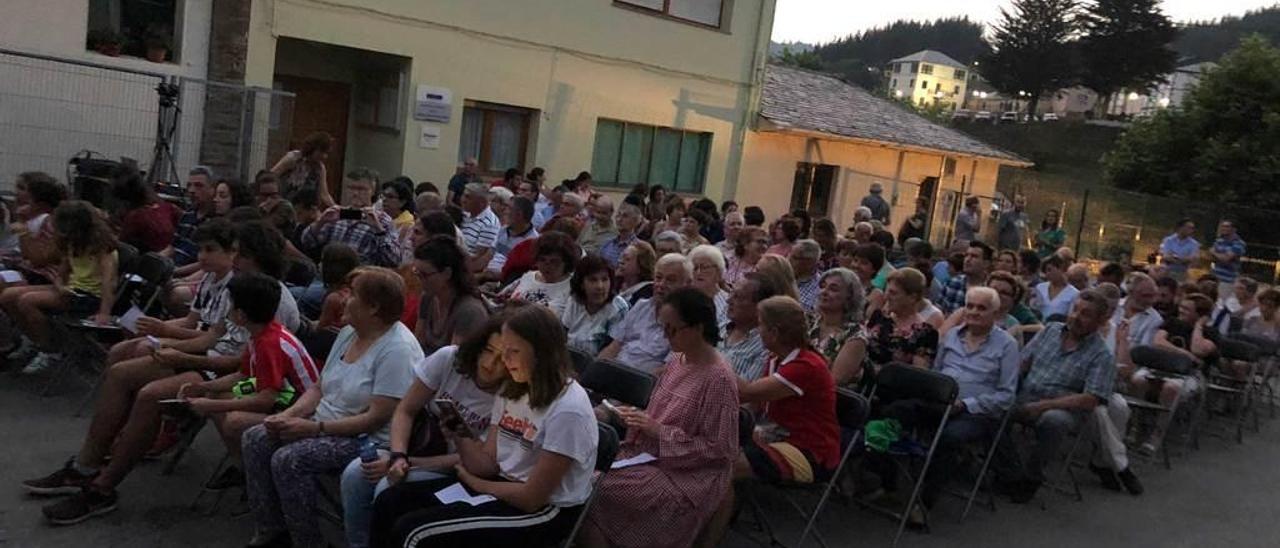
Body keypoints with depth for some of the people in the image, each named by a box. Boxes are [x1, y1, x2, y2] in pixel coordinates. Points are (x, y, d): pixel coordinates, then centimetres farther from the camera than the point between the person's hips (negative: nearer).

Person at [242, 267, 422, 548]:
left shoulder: (397, 349, -22)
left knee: (288, 459, -24)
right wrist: (288, 415, -5)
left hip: (368, 439, -9)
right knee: (255, 439, -1)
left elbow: (376, 418, -24)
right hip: (326, 424, 10)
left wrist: (315, 428, -21)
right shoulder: (349, 333, 7)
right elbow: (319, 388, 13)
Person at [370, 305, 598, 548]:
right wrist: (459, 431, -15)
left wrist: (474, 482, -5)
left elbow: (533, 497, -19)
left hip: (545, 511, -9)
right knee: (389, 502, 2)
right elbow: (487, 465, 4)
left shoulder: (568, 411, -22)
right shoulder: (511, 391, 8)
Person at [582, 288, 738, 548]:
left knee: (600, 491, -20)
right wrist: (637, 418, -5)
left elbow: (719, 448, -18)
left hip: (690, 474, -7)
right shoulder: (676, 360, 5)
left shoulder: (718, 378, -18)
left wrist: (658, 431, -20)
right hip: (652, 455, 7)